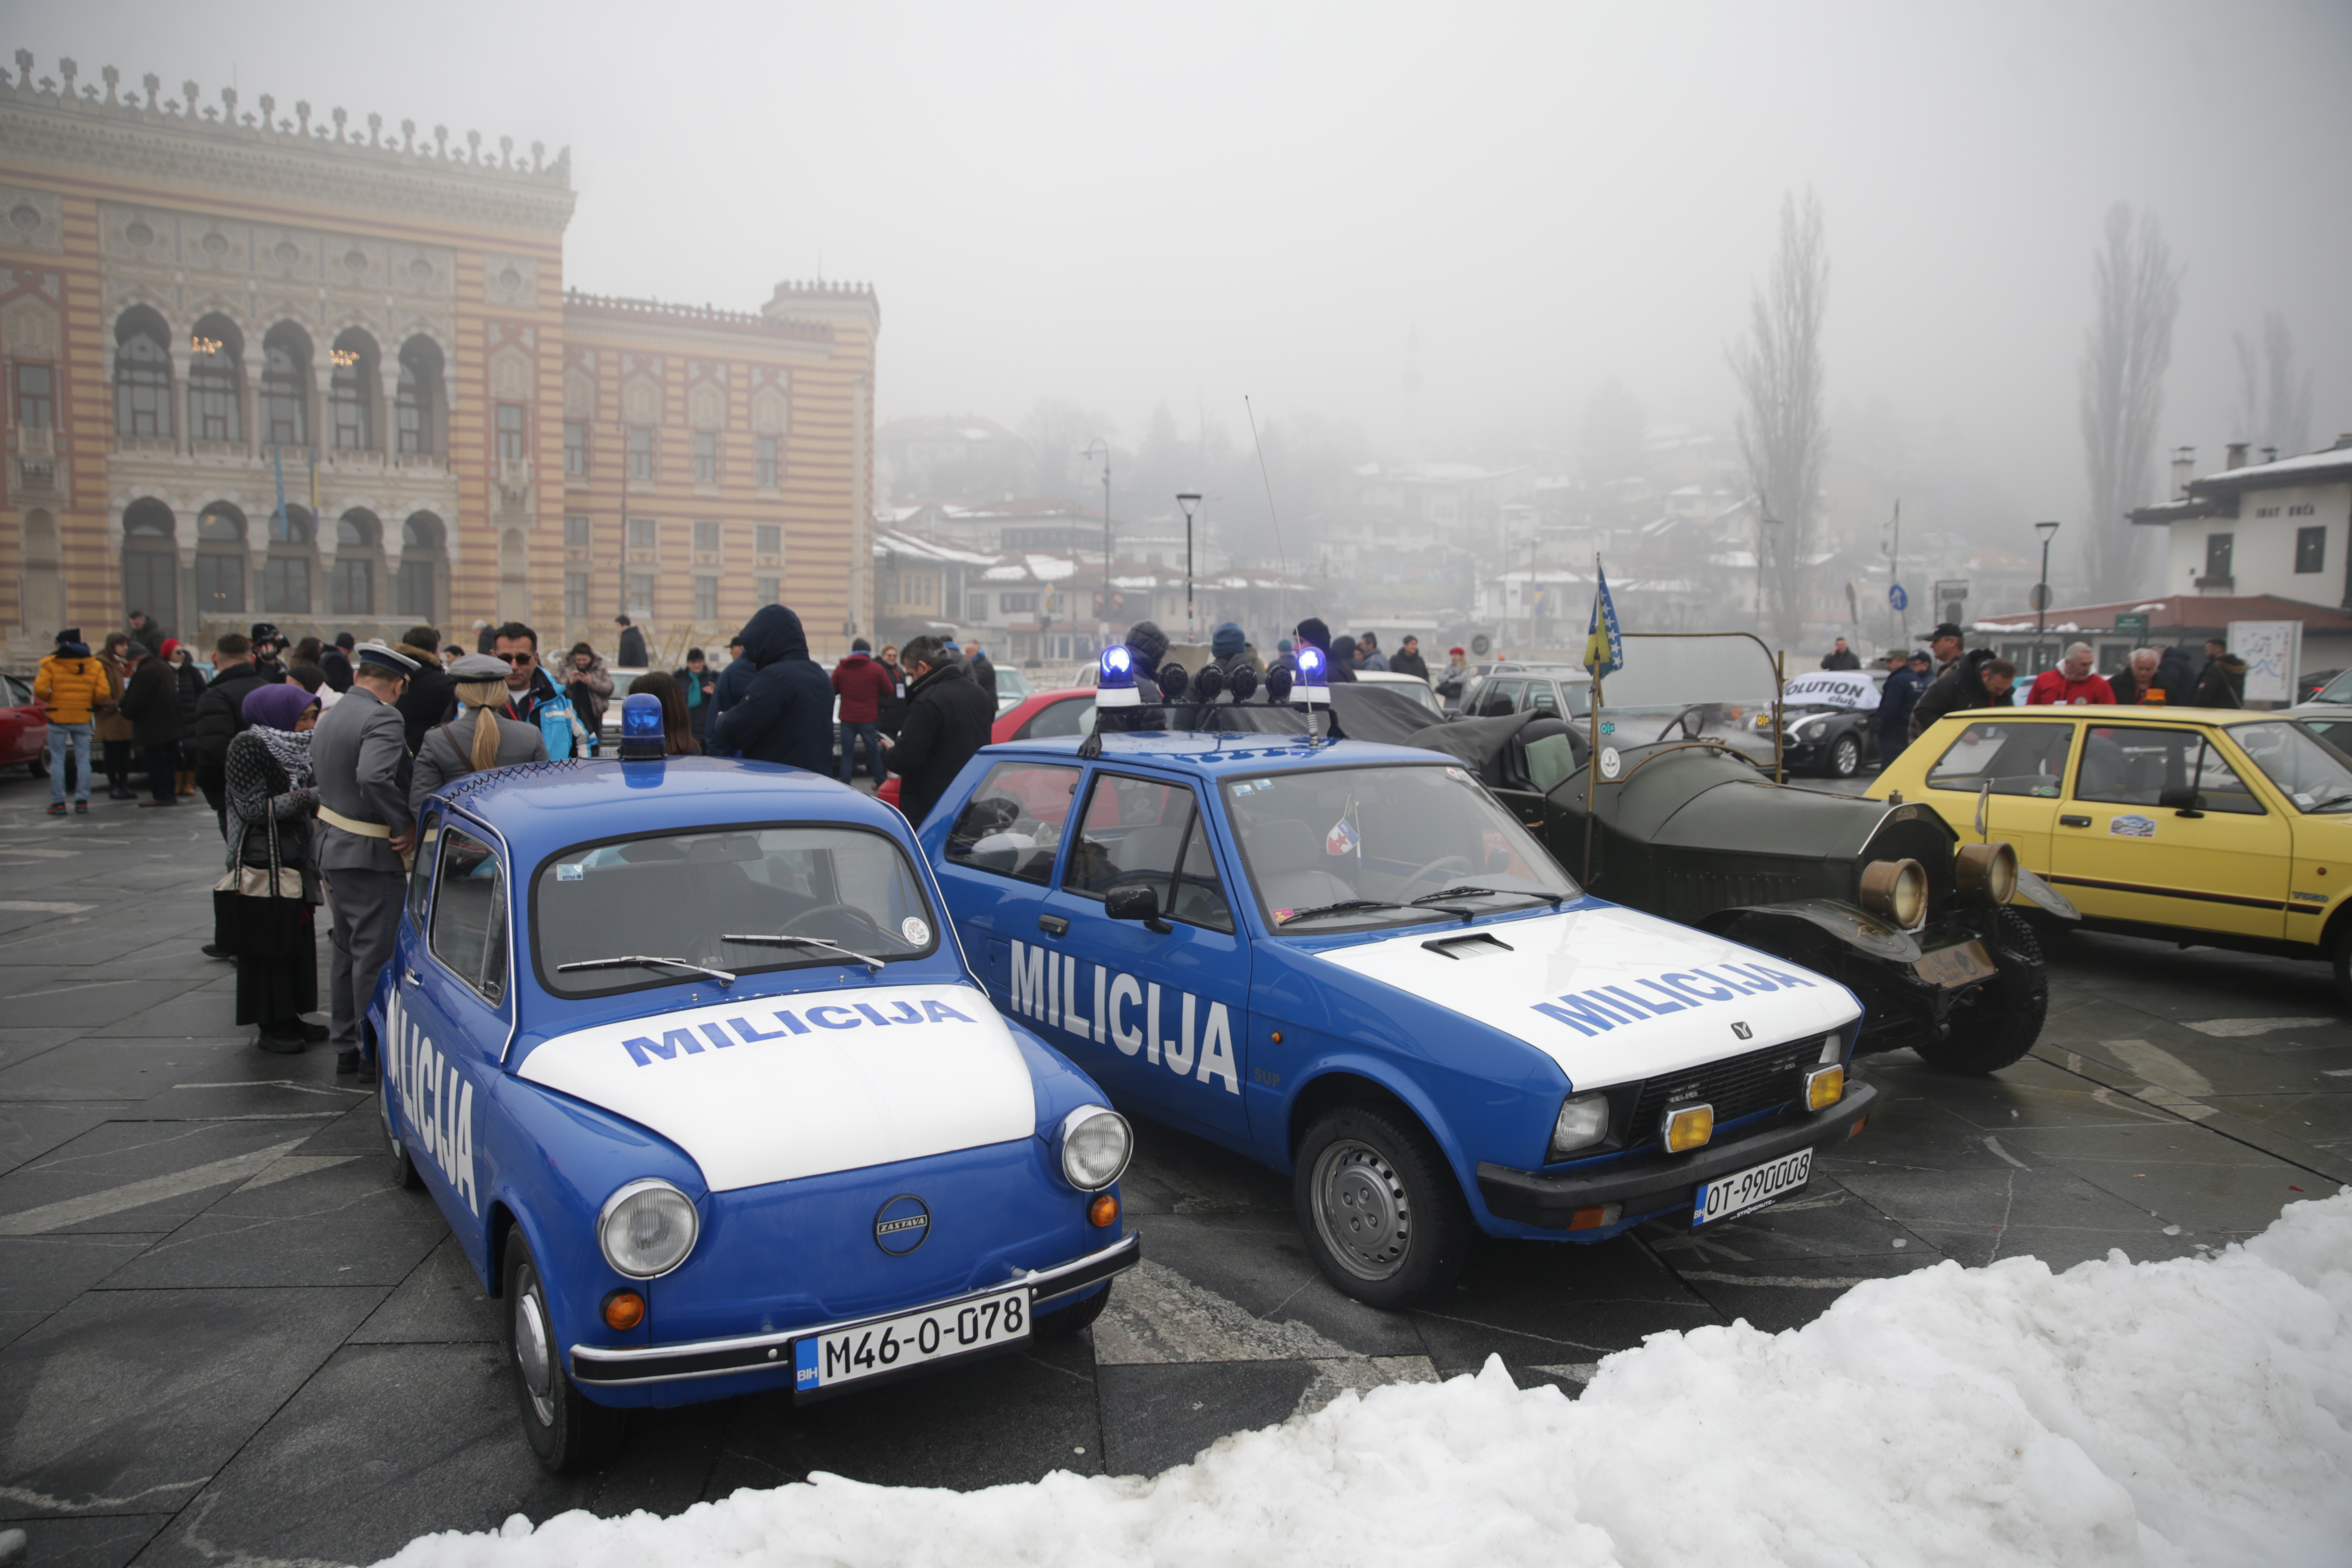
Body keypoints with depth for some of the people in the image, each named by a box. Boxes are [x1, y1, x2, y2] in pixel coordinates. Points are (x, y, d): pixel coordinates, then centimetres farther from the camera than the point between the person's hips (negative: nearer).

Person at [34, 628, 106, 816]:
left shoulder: (50, 663, -4)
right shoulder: (95, 665, 4)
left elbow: (40, 689, -14)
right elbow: (103, 694, -4)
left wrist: (51, 700, 5)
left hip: (58, 716, -2)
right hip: (83, 718, 2)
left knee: (57, 761, 5)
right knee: (83, 760, 7)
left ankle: (58, 803, 4)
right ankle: (82, 802, 3)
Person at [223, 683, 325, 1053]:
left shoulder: (295, 746, 11)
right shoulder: (249, 746, -11)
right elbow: (254, 808, -16)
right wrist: (306, 798, -20)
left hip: (296, 861, 7)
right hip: (263, 865, -7)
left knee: (298, 941, 10)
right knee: (268, 945, -1)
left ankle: (290, 1017, 20)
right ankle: (270, 1026, 7)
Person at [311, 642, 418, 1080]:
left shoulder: (331, 717, 12)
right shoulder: (383, 719, -18)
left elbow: (322, 779, 15)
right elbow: (374, 777, -33)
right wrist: (407, 826, -23)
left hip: (333, 847, 9)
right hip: (370, 854, -9)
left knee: (348, 952, 18)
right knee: (376, 954, -2)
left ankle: (346, 1047, 26)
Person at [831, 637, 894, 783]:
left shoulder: (841, 669, 0)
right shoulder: (877, 669, -5)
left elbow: (832, 691, 7)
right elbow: (888, 691, 1)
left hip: (847, 719, 1)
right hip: (869, 719, -1)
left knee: (847, 753, 4)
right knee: (873, 751, 12)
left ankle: (845, 785, -2)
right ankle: (880, 782, 18)